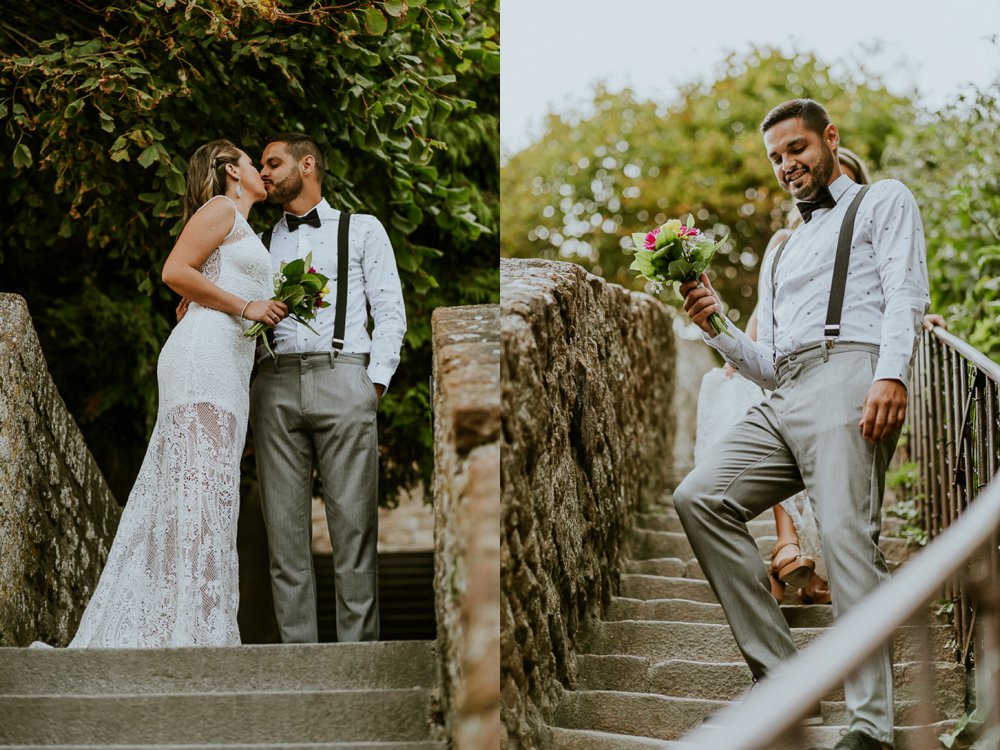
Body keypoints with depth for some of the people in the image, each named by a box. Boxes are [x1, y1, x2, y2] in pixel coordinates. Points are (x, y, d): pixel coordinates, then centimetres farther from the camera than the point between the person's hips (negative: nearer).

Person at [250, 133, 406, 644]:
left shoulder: (361, 230, 16)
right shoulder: (262, 245, 25)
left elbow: (390, 313, 8)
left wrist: (376, 382, -5)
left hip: (341, 377, -3)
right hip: (275, 385, 3)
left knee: (354, 525, -8)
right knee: (284, 526, -2)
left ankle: (359, 650, -8)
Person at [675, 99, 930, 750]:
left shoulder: (884, 201, 16)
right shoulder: (781, 255, 35)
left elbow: (906, 296, -2)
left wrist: (892, 375, -20)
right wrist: (718, 327, 10)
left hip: (849, 372, -7)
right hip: (786, 397, 7)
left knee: (847, 532, -23)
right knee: (700, 497, -10)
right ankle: (779, 672, -11)